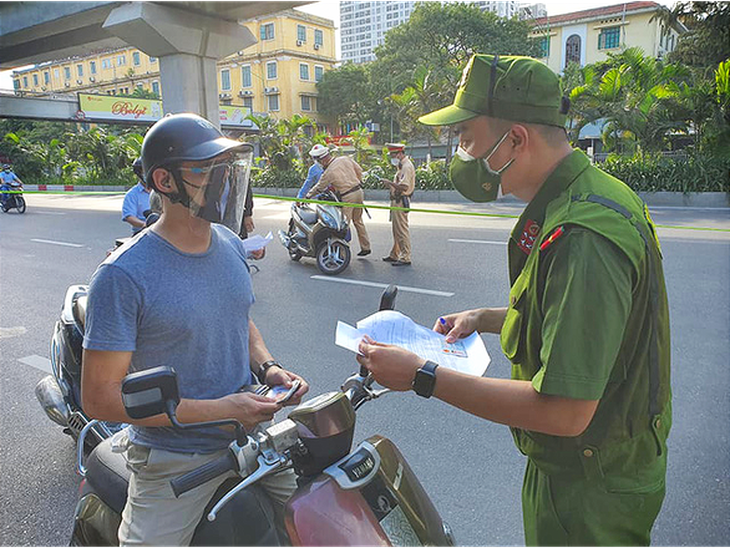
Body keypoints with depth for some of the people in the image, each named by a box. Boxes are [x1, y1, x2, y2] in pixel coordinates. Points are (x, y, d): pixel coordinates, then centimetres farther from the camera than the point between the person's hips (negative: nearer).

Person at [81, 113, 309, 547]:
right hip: (175, 462, -5)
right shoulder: (123, 275, -19)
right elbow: (99, 397, -19)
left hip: (250, 435, 6)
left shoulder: (231, 245, 1)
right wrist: (220, 409, -23)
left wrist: (267, 367, -4)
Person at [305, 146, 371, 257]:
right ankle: (366, 247, 24)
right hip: (358, 191, 7)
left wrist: (307, 196, 13)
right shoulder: (346, 159, 2)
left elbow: (319, 187, 0)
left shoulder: (328, 172, -11)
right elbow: (359, 170, 10)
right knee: (358, 221, 18)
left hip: (348, 197, -7)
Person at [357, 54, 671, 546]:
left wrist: (423, 377, -29)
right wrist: (486, 318, 4)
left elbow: (564, 413, -34)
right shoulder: (593, 192, 2)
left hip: (589, 492, -9)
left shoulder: (582, 238, -33)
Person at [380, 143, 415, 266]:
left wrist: (390, 182, -20)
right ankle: (394, 255, 27)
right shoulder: (402, 166, 17)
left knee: (402, 230, -8)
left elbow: (404, 187, -26)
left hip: (401, 202, -11)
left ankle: (406, 258, -3)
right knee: (396, 230, 17)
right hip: (397, 202, 11)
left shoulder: (407, 166, -16)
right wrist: (391, 185, 9)